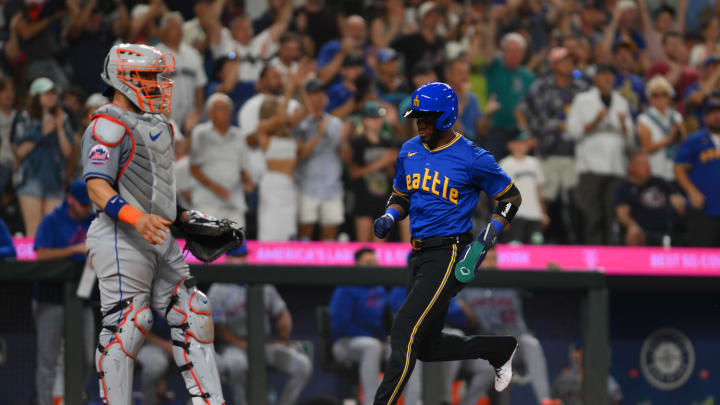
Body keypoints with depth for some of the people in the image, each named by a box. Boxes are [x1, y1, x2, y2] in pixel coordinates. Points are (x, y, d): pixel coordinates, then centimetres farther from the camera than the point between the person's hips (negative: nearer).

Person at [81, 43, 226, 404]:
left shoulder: (153, 126, 21)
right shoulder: (108, 126, -10)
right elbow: (97, 186, -21)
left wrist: (183, 217, 21)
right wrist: (137, 218, -34)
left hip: (158, 239, 10)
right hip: (122, 239, -10)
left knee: (193, 319, 5)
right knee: (124, 327, -10)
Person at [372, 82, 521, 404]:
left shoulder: (472, 158, -9)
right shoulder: (409, 151, 9)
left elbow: (511, 197, 1)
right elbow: (401, 197, 22)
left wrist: (487, 239, -12)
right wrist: (388, 218, -1)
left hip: (449, 254, -8)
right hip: (419, 254, 8)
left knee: (405, 332, -17)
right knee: (428, 347, 13)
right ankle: (500, 348, 32)